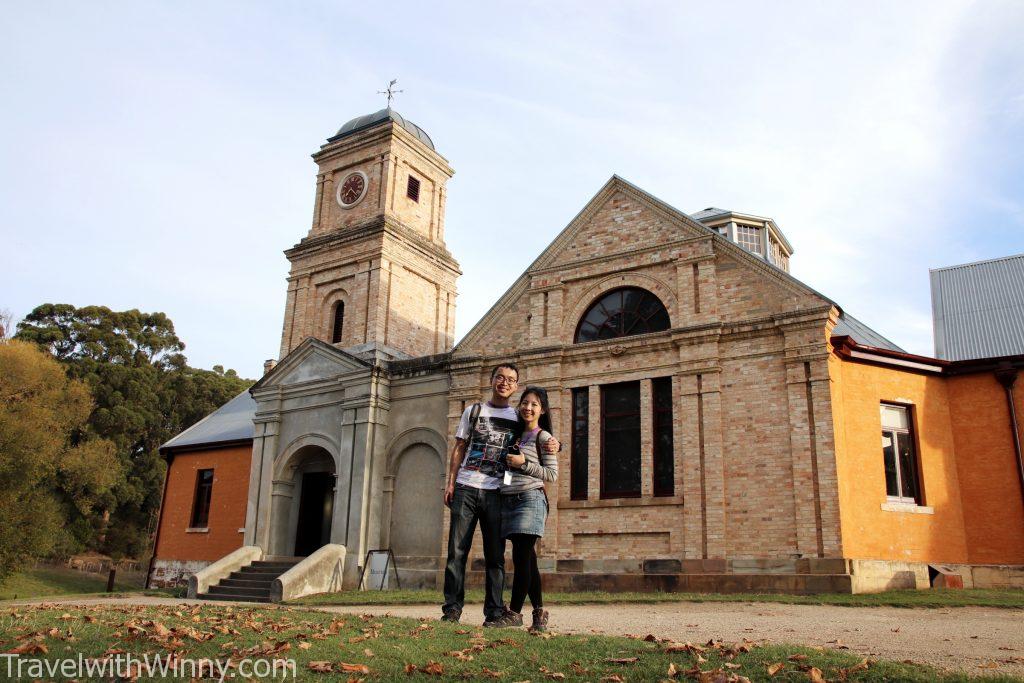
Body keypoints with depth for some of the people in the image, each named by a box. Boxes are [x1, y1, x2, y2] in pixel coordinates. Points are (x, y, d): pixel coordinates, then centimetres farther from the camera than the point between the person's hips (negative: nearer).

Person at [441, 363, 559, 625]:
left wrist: (554, 445, -9)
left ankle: (494, 612, 6)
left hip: (496, 492, 0)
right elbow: (459, 448, 12)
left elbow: (539, 442, 16)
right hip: (466, 488, 0)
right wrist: (450, 482, 2)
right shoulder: (473, 411, 14)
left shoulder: (519, 418, 12)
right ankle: (452, 608, 6)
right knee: (457, 549, -2)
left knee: (495, 555, 0)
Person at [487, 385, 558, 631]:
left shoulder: (543, 437, 0)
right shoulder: (515, 435, 20)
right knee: (527, 560, 7)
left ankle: (514, 612, -2)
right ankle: (539, 611, 14)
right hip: (508, 499, 6)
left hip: (530, 499, -6)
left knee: (521, 558, -8)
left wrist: (523, 463, -12)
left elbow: (552, 473, -6)